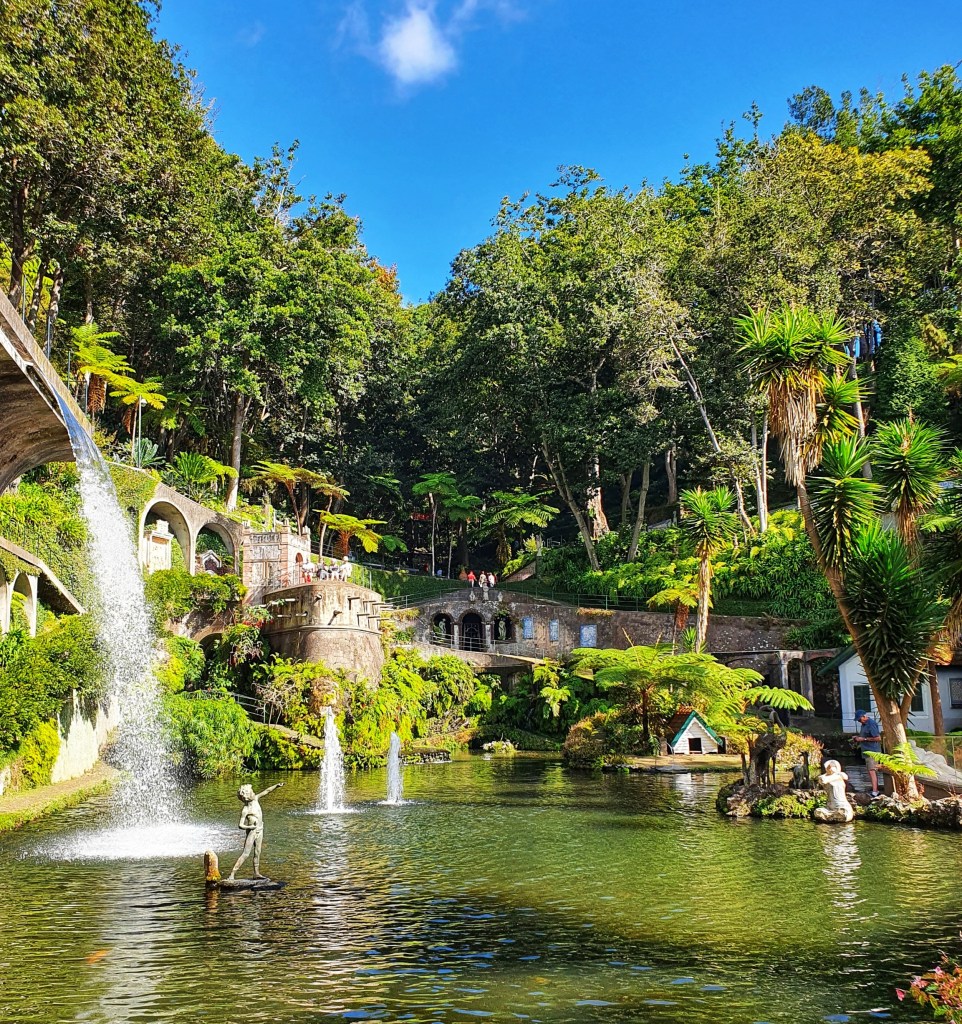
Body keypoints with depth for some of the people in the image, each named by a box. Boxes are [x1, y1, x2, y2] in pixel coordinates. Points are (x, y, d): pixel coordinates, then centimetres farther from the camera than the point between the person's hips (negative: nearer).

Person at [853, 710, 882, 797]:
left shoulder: (871, 724, -16)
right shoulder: (864, 724, 15)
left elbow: (878, 738, -20)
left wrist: (864, 739, -19)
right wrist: (857, 738, 9)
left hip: (873, 751, -10)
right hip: (868, 751, 10)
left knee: (872, 771, -15)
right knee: (872, 771, 14)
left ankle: (874, 792, -19)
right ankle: (876, 790, 21)